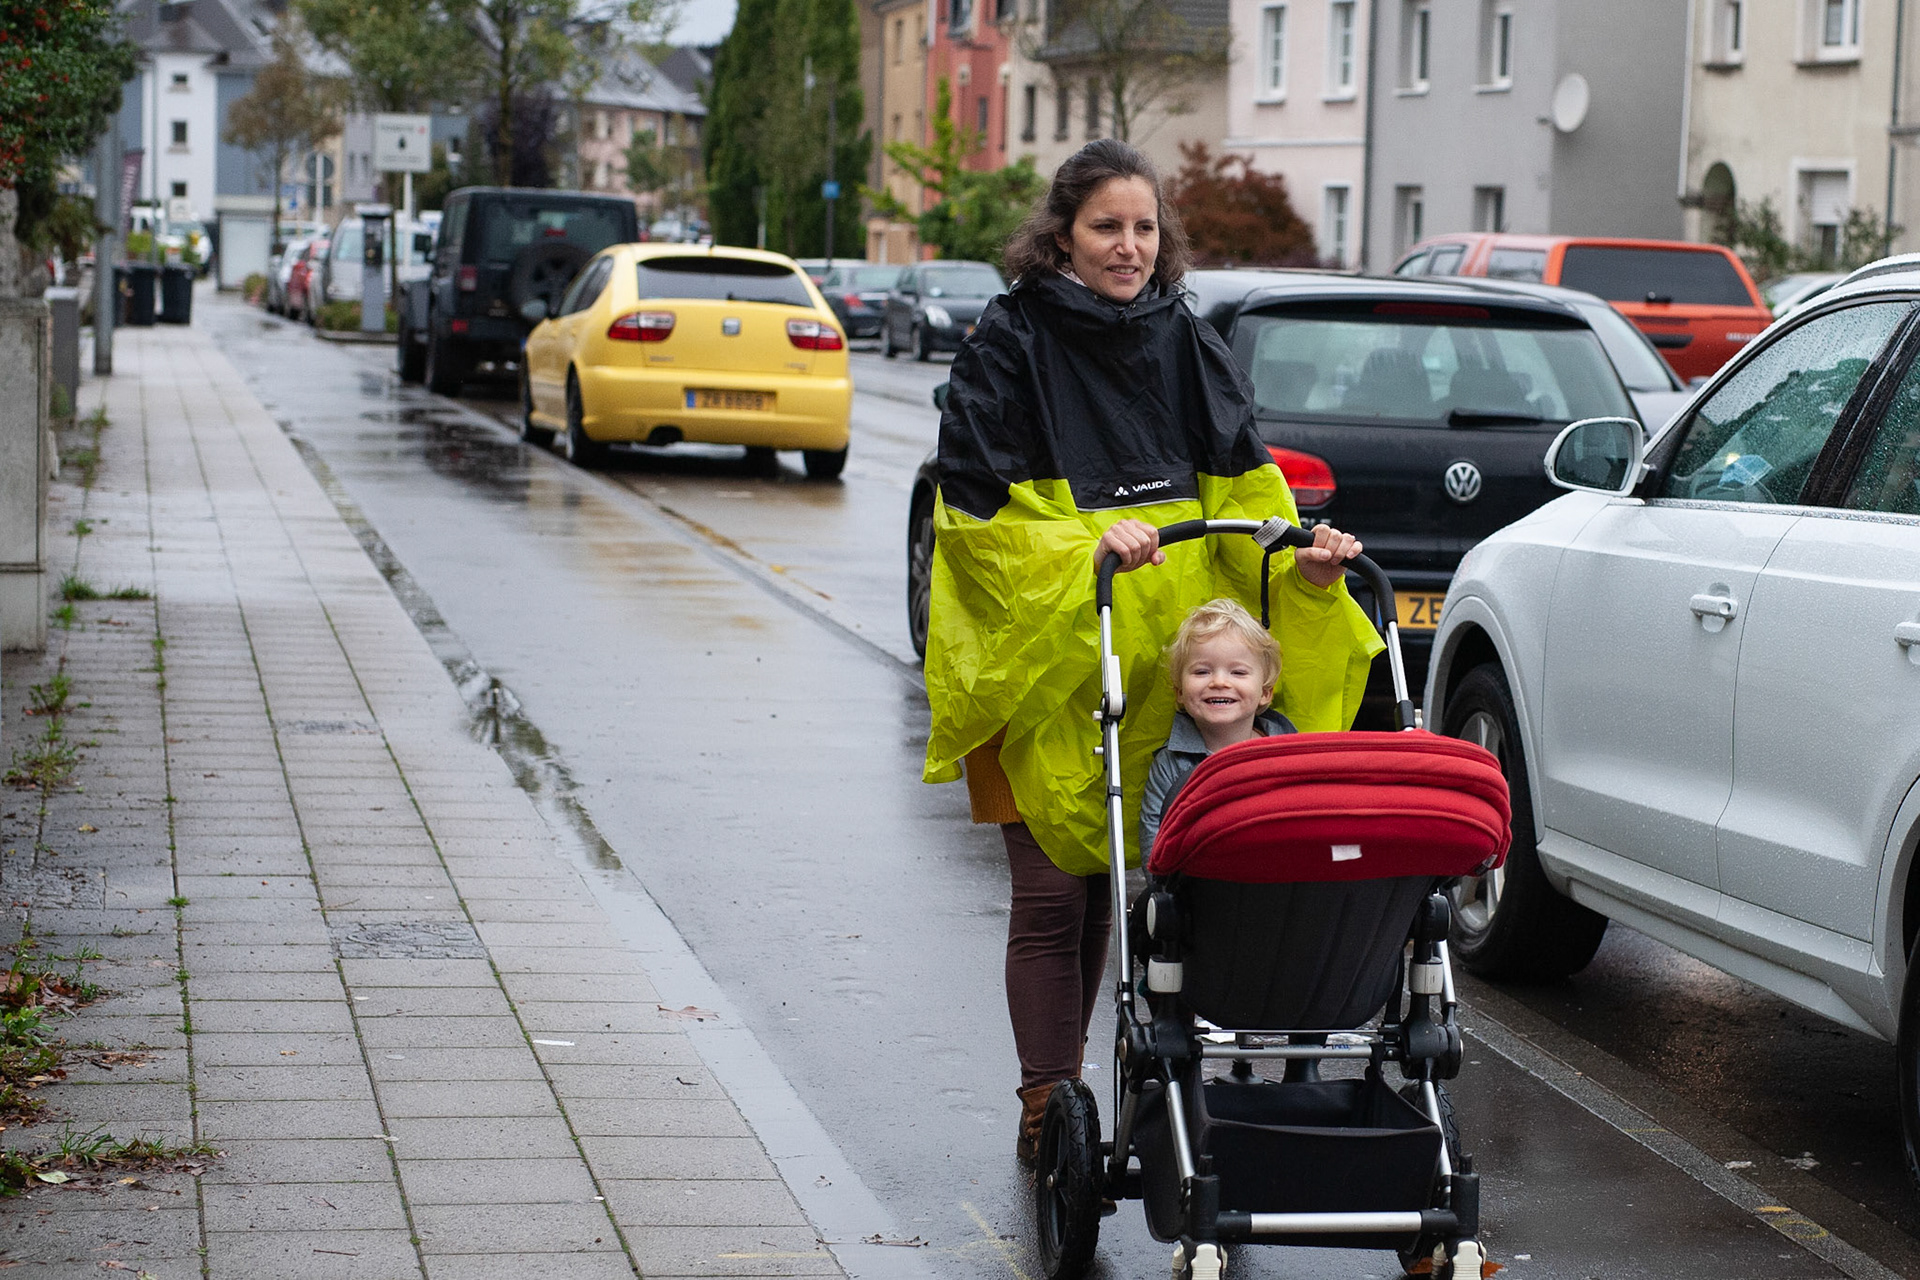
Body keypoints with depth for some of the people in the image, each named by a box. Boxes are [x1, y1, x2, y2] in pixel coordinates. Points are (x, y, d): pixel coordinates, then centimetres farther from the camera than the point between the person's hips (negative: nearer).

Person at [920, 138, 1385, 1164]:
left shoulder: (1185, 343, 10)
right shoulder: (1008, 344, -5)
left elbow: (1240, 479, 6)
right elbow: (980, 509, -9)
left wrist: (1298, 557, -12)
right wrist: (1086, 549, -23)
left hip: (1159, 664, 4)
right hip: (1037, 656, -4)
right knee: (1053, 894, -3)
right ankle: (1048, 1109, 5)